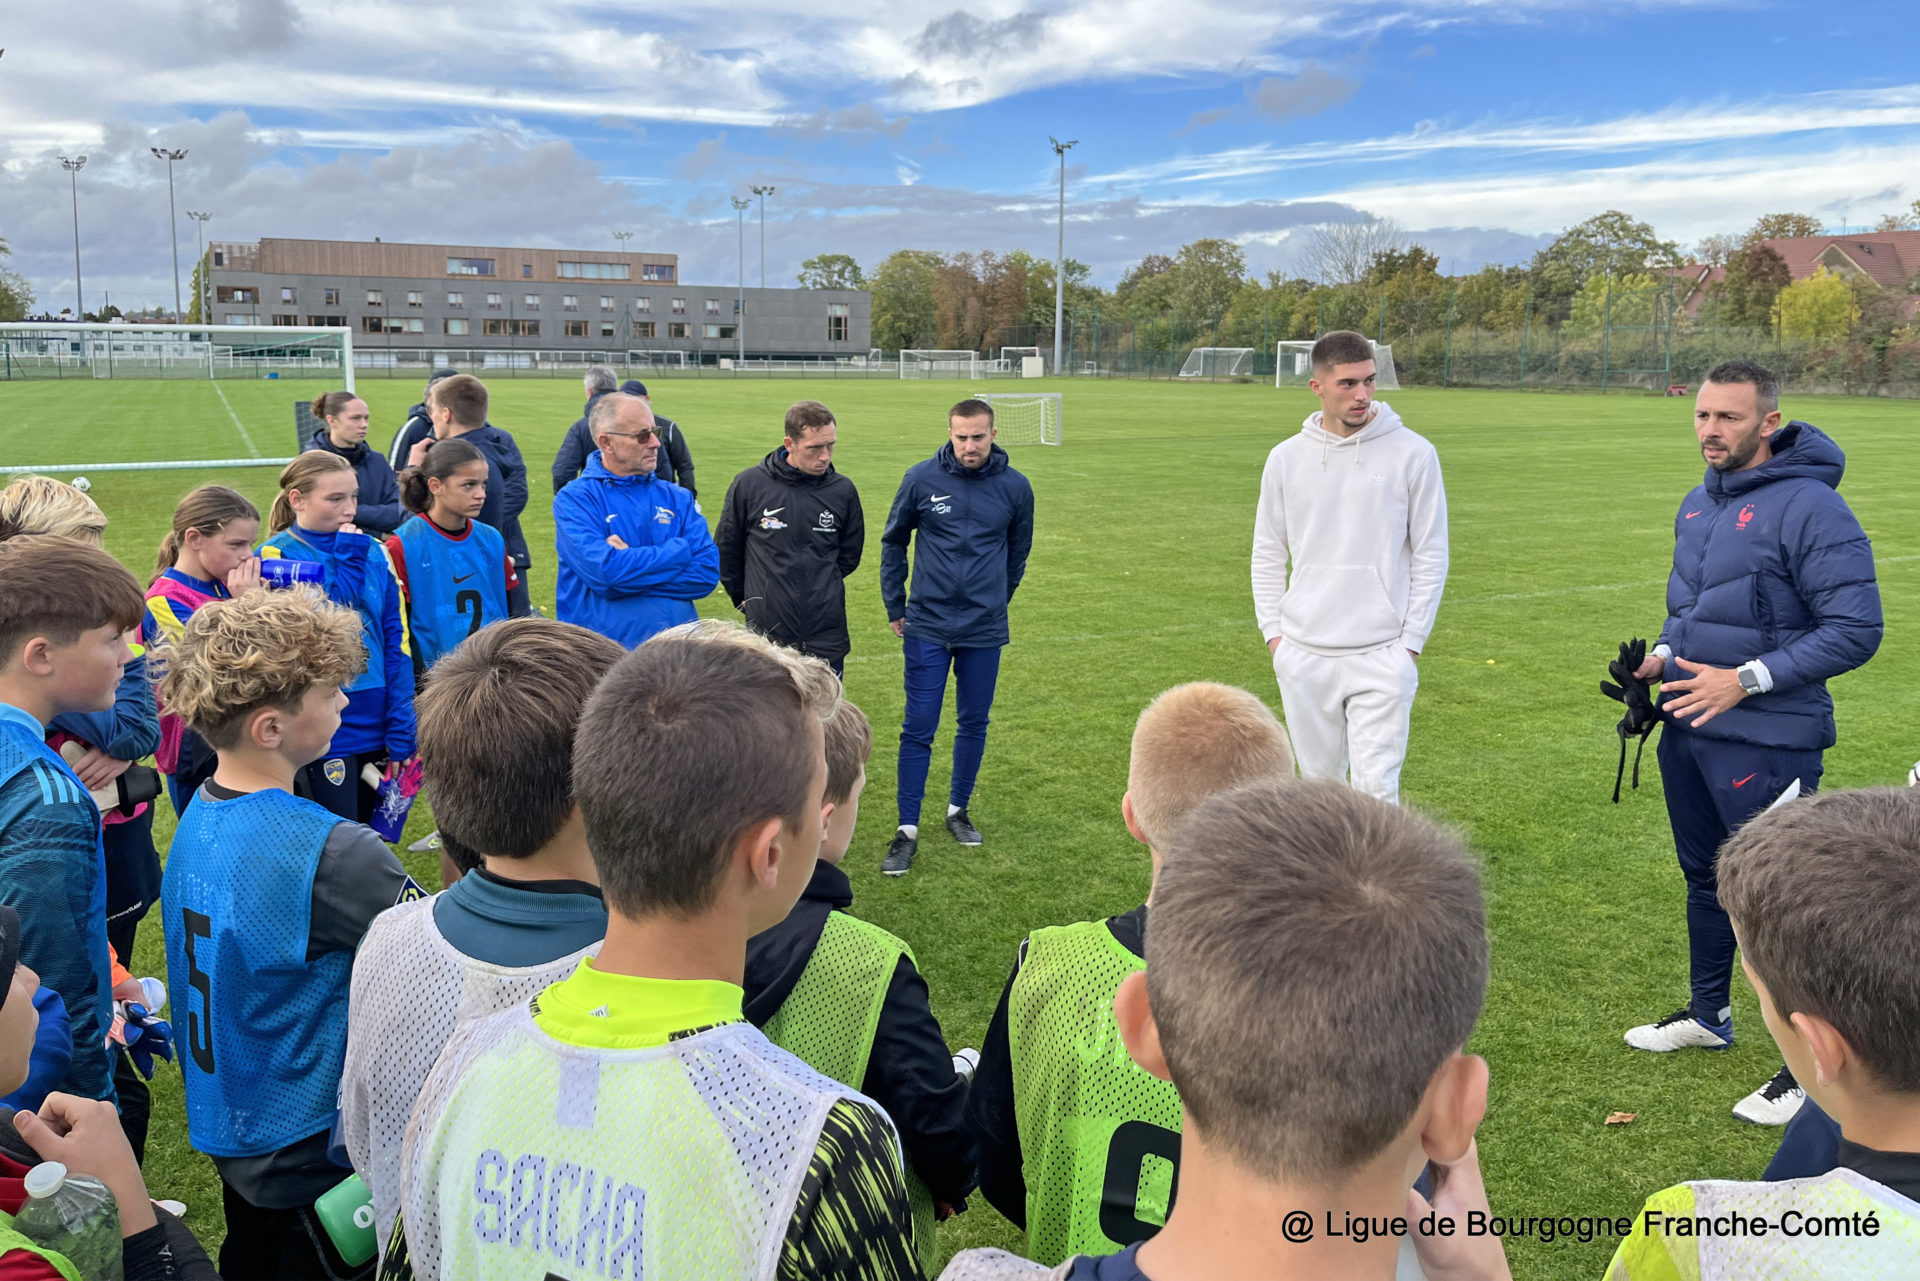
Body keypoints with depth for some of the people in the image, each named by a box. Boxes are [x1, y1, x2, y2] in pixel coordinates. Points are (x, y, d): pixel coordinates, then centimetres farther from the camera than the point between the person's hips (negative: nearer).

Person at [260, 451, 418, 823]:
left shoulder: (372, 553, 5)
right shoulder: (276, 557, -7)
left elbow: (396, 644, 3)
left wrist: (401, 734, -1)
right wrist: (348, 562, -15)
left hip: (375, 728, 4)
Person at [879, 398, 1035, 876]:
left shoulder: (1015, 487, -2)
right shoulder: (921, 479, -5)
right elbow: (893, 542, 8)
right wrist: (895, 607, 8)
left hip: (984, 630, 2)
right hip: (927, 627, -2)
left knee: (974, 724, 12)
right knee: (918, 728, -1)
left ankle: (958, 809, 31)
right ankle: (907, 830, 8)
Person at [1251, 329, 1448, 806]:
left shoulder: (1413, 454, -3)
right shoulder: (1286, 458, 4)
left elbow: (1430, 555, 0)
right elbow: (1268, 553, 11)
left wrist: (1410, 642, -5)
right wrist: (1274, 632, 3)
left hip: (1381, 658, -3)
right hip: (1303, 657, 3)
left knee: (1376, 785, -6)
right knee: (1319, 778, 13)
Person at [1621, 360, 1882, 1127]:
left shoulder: (1809, 507, -17)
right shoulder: (1698, 504, 9)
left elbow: (1855, 631, -19)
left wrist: (1747, 679, -22)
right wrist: (1664, 653, 3)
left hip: (1765, 744, -8)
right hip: (1689, 729, 8)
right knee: (1704, 877, 21)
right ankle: (1708, 1015, 40)